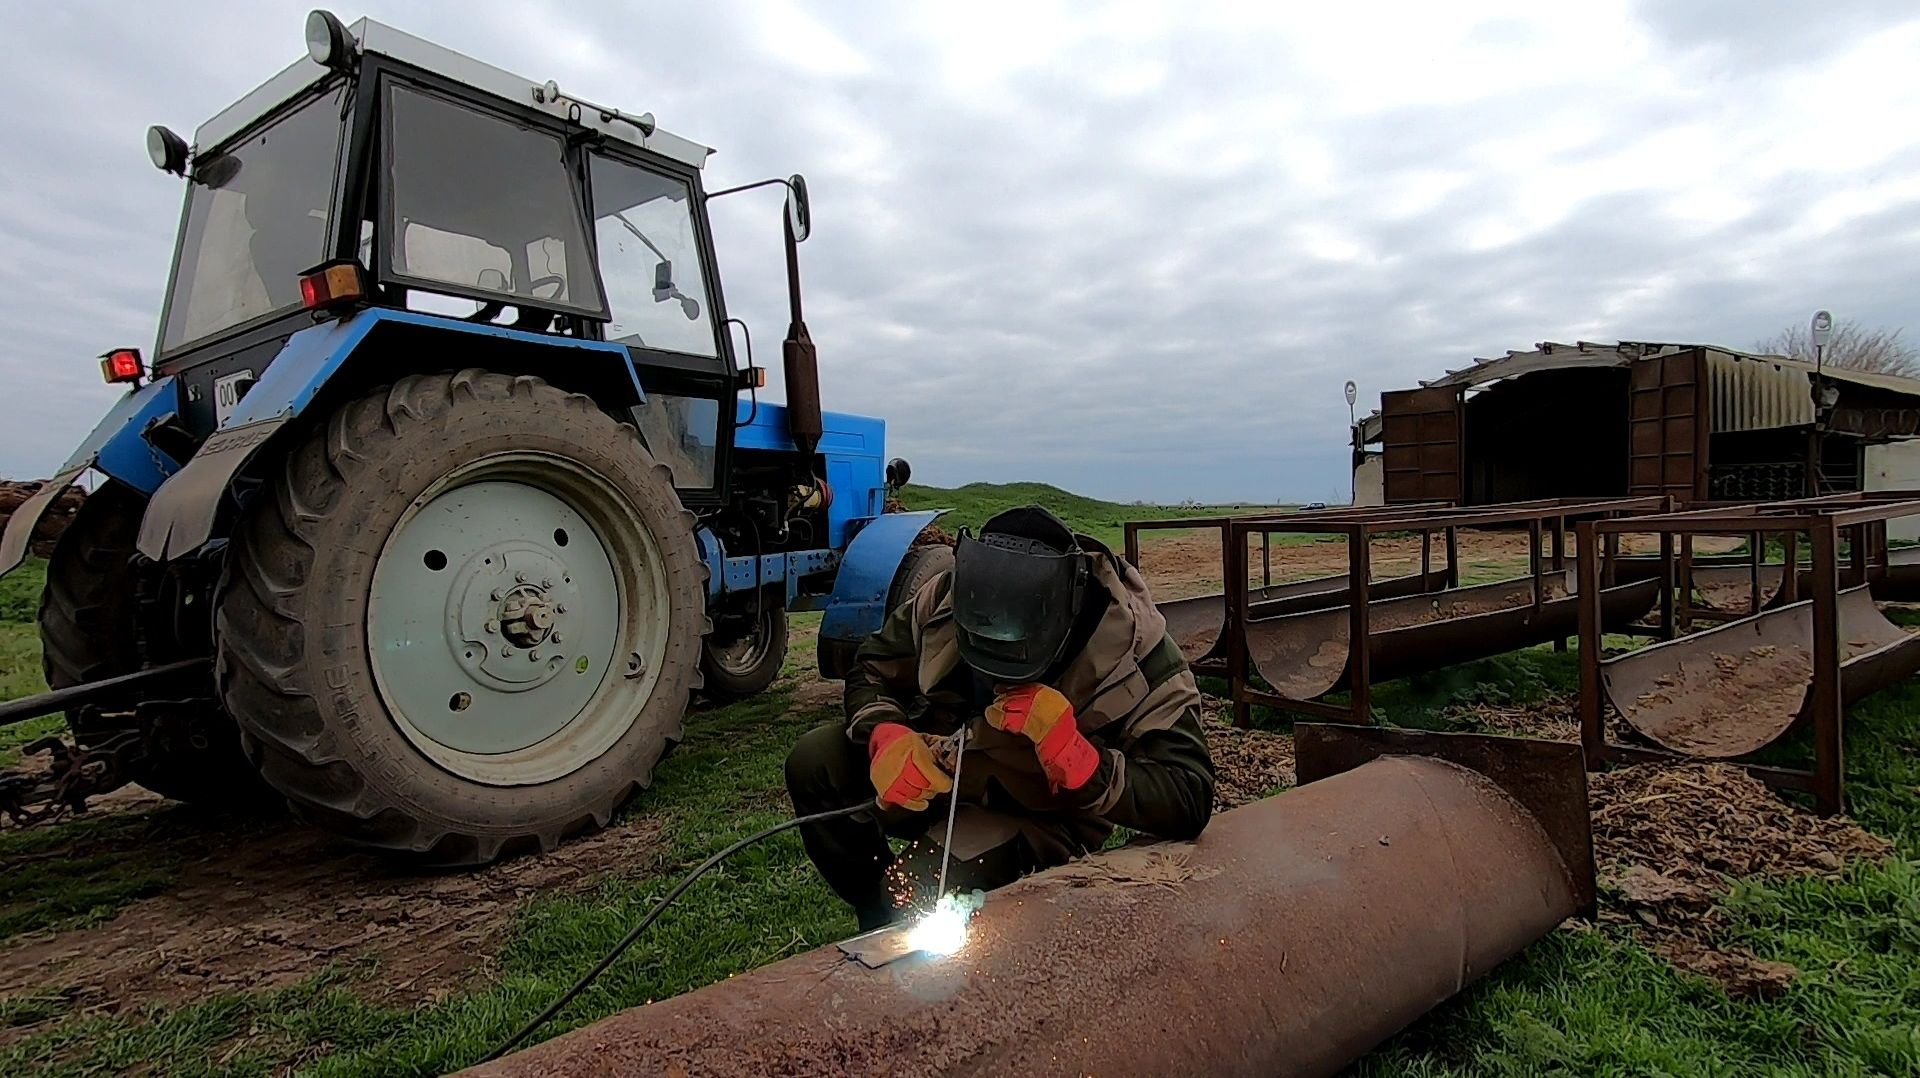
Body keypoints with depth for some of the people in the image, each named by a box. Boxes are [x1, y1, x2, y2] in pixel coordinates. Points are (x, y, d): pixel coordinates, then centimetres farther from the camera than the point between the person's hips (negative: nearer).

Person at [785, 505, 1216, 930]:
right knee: (815, 761, -16)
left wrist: (1072, 755, -42)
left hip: (1038, 818, -4)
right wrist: (885, 737, -25)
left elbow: (1189, 804, -28)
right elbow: (871, 671, -1)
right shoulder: (945, 597, -19)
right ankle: (878, 922, 6)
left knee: (922, 885, -31)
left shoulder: (1134, 644, -28)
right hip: (942, 772, 5)